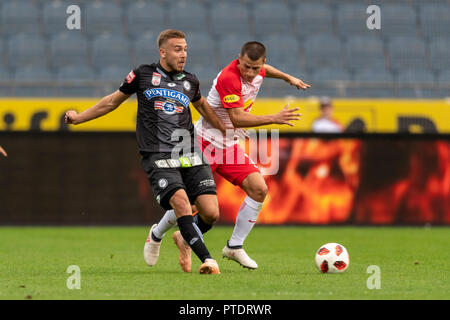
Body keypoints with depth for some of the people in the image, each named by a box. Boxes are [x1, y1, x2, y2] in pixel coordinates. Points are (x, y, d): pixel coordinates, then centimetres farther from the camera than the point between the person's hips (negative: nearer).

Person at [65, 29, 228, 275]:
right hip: (158, 159, -4)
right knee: (181, 203, -26)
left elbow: (202, 106, 34)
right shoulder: (143, 75, 5)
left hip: (191, 157, 4)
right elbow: (113, 101, 17)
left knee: (211, 213, -8)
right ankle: (206, 259, -24)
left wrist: (227, 130, 36)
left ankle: (186, 237, 24)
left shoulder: (190, 81, 13)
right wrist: (79, 117, 21)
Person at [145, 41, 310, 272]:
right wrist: (274, 119, -37)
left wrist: (288, 78, 30)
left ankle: (234, 247, 0)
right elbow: (237, 118, -33)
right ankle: (157, 235, 23)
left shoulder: (258, 71, -2)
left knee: (259, 190, -10)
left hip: (229, 146, 7)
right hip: (205, 143, -7)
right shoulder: (228, 78, -28)